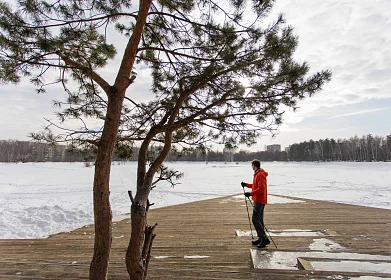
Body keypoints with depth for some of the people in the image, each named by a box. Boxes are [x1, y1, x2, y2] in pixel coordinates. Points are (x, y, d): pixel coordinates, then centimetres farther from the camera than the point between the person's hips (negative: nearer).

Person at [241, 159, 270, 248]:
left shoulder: (260, 175, -16)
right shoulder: (257, 174, 15)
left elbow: (261, 188, -23)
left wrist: (251, 193, -26)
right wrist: (246, 184, 24)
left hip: (259, 201, -10)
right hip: (258, 200, 10)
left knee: (255, 219, -10)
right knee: (259, 220, 14)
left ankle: (264, 238, -6)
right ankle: (261, 238, 21)